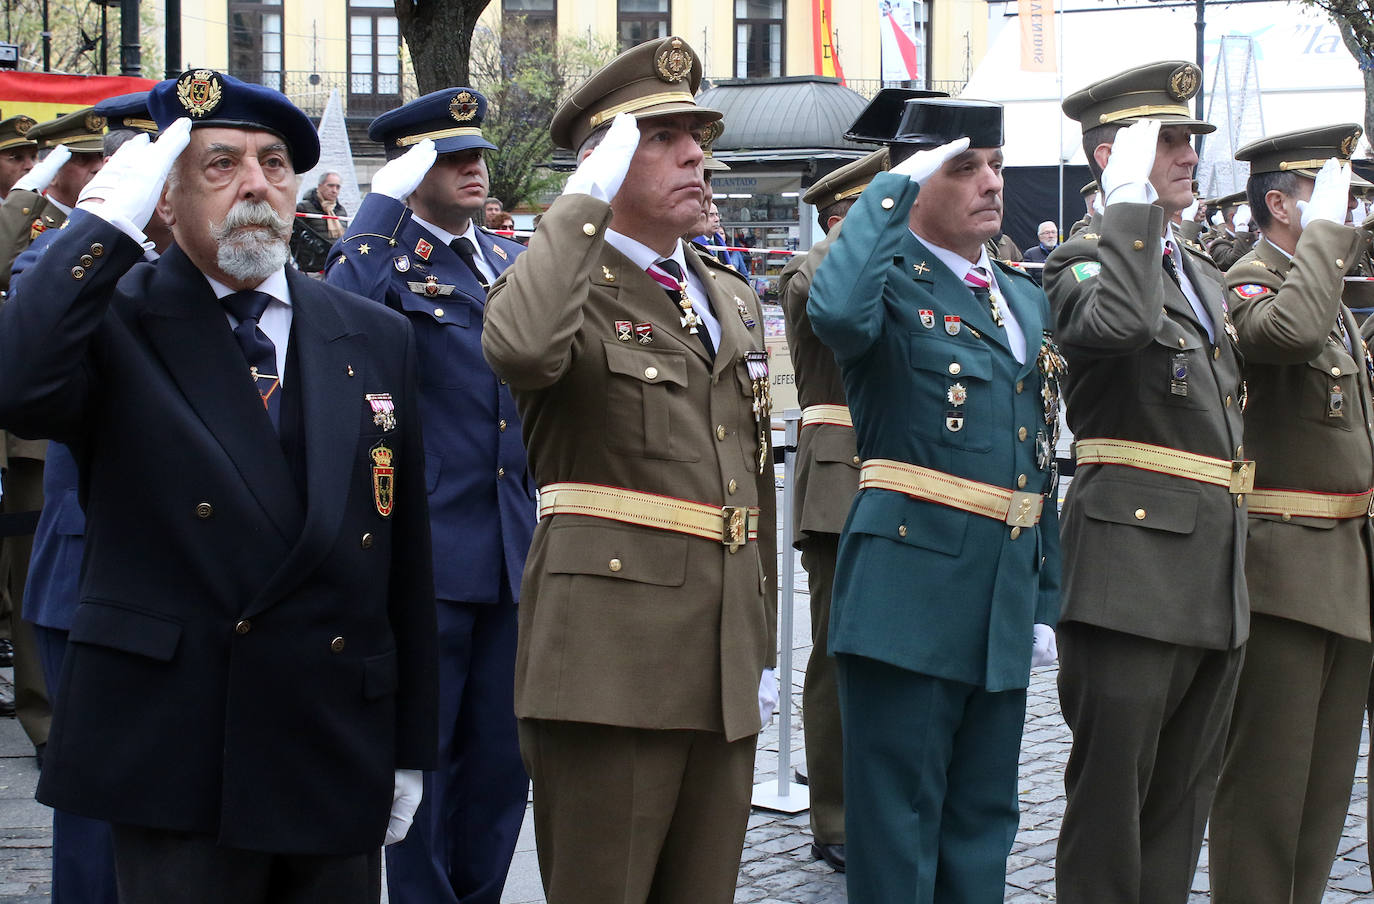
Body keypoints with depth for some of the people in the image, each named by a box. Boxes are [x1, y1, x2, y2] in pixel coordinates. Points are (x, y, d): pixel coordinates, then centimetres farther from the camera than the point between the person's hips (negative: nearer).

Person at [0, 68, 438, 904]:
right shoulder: (117, 320, -1)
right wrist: (109, 221, -19)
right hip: (175, 764, -3)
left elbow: (406, 560, 11)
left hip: (342, 770, 4)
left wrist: (410, 749, 10)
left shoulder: (377, 341, 10)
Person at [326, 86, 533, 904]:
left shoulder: (512, 262, 15)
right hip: (430, 553, -6)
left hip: (515, 552, 6)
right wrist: (385, 201, -24)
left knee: (502, 753, 12)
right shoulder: (385, 260, -4)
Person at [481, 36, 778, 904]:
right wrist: (587, 202, -21)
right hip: (610, 653, -7)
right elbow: (520, 347, -32)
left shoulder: (733, 300, 18)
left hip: (723, 664, 7)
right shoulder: (569, 284, -5)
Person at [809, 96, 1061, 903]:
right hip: (912, 592, -7)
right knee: (898, 824, -1)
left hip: (1006, 602, 7)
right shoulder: (893, 283, -6)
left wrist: (1045, 600, 16)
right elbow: (837, 313, -33)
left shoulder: (1027, 301, 16)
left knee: (983, 824, 15)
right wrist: (893, 189, -22)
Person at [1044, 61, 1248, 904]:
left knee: (1184, 797, 12)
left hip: (1219, 576, 8)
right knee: (1111, 790, -3)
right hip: (1136, 567, -8)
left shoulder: (1204, 271, 20)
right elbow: (1122, 322, -31)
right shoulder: (1082, 260, -6)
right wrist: (1132, 197, -24)